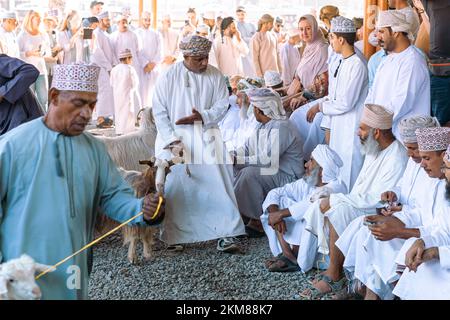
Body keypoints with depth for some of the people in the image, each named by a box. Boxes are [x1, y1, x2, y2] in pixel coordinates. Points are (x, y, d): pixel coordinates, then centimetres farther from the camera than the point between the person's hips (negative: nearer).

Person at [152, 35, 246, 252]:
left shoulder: (215, 75, 1)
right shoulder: (168, 77, -4)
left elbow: (222, 105, 2)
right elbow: (159, 111, -5)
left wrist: (202, 116, -17)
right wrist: (172, 139, -14)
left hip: (206, 136, 1)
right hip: (175, 138, -1)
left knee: (216, 184, -8)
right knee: (176, 187, -1)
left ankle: (224, 234, -4)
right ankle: (175, 235, 12)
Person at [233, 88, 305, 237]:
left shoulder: (280, 127, -21)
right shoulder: (262, 126, 9)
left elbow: (268, 160, -29)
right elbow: (248, 149, 11)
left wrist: (238, 160, -26)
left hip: (288, 178, -10)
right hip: (272, 172, 10)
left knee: (249, 173, -29)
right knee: (233, 169, 0)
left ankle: (257, 220, -15)